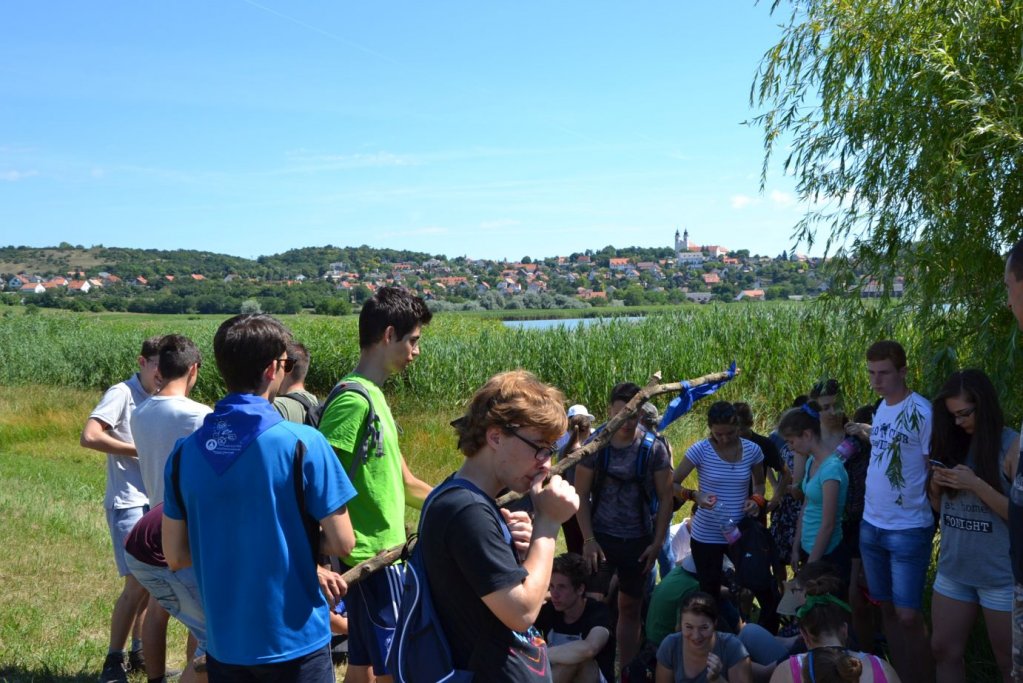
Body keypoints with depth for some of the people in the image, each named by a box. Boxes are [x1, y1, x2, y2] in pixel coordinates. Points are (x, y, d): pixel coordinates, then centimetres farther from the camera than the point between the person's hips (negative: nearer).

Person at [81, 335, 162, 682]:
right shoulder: (122, 394, -10)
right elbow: (90, 436, -21)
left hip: (157, 501, 7)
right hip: (129, 502, -7)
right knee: (137, 583, -7)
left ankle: (139, 652, 26)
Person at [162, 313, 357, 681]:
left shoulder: (184, 451, -3)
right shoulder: (303, 443, -17)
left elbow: (175, 556, 3)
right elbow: (341, 543, -14)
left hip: (223, 642, 4)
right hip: (295, 643, -4)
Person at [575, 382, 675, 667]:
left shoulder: (654, 448, -7)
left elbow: (665, 498, -1)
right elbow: (581, 495, -4)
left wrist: (657, 542, -5)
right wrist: (589, 540, -9)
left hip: (639, 541, 1)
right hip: (601, 537, -1)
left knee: (631, 608, 13)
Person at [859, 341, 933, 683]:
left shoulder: (922, 411, -14)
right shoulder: (879, 409, 8)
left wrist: (932, 520, -8)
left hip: (908, 530, -7)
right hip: (871, 526, 7)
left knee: (908, 615, -5)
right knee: (887, 608, 14)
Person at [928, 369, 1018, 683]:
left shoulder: (1013, 445, -11)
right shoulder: (954, 444, 6)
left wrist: (976, 485, -23)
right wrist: (936, 487, -8)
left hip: (1001, 575, -5)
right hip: (953, 570, 6)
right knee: (943, 651, 12)